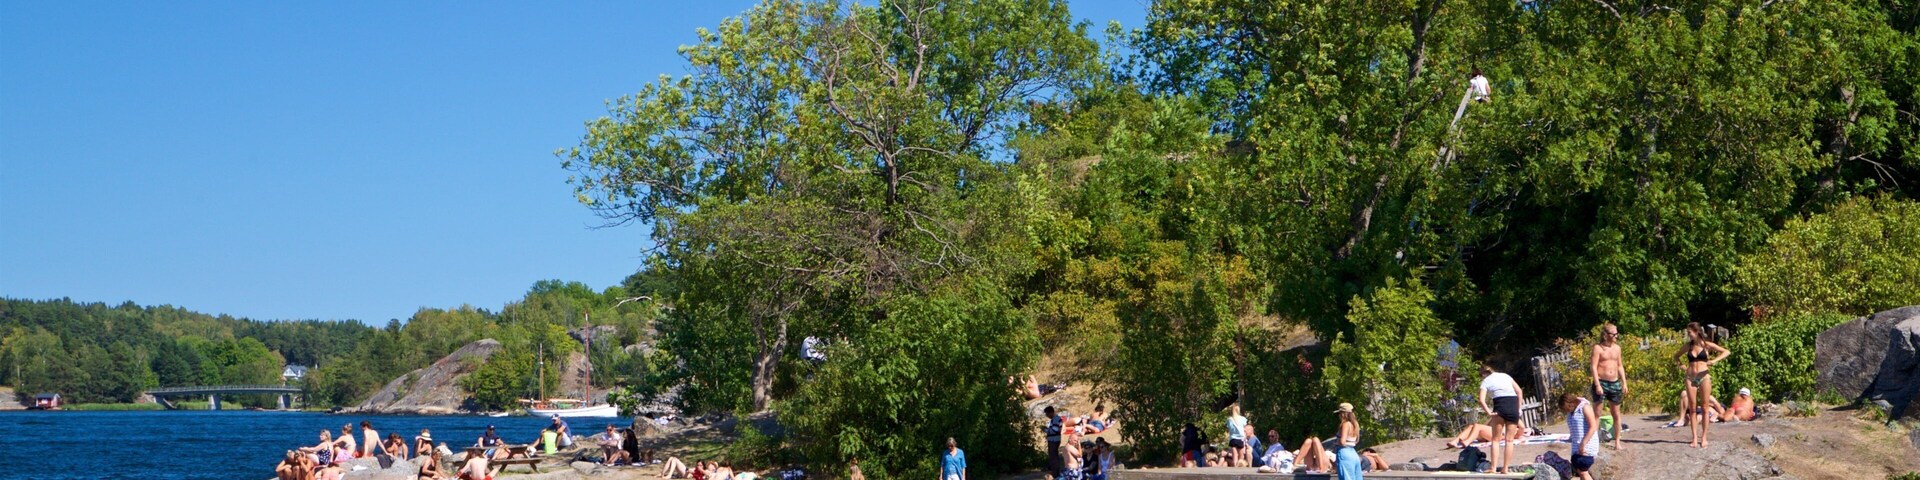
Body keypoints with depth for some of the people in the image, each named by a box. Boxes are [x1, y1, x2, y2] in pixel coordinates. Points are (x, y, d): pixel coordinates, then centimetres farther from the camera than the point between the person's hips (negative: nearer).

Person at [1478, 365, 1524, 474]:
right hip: (1514, 403, 3)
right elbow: (1519, 390, 11)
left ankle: (1494, 468, -1)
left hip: (1500, 404, -3)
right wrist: (1519, 409, 10)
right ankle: (1505, 468, 4)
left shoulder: (1485, 381, 12)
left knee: (1496, 439, 7)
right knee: (1509, 440, 7)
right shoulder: (1505, 375, 22)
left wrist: (1489, 412, -8)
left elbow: (1482, 400, -5)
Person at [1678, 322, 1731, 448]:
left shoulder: (1707, 345, 1)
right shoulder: (1688, 346, 9)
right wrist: (1680, 365, 4)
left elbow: (1726, 352, 2)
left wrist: (1714, 361, -10)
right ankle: (1695, 438, 0)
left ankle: (1704, 437, 5)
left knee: (1704, 408, -1)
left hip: (1704, 377, -2)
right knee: (1693, 409, -1)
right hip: (1690, 378, 2)